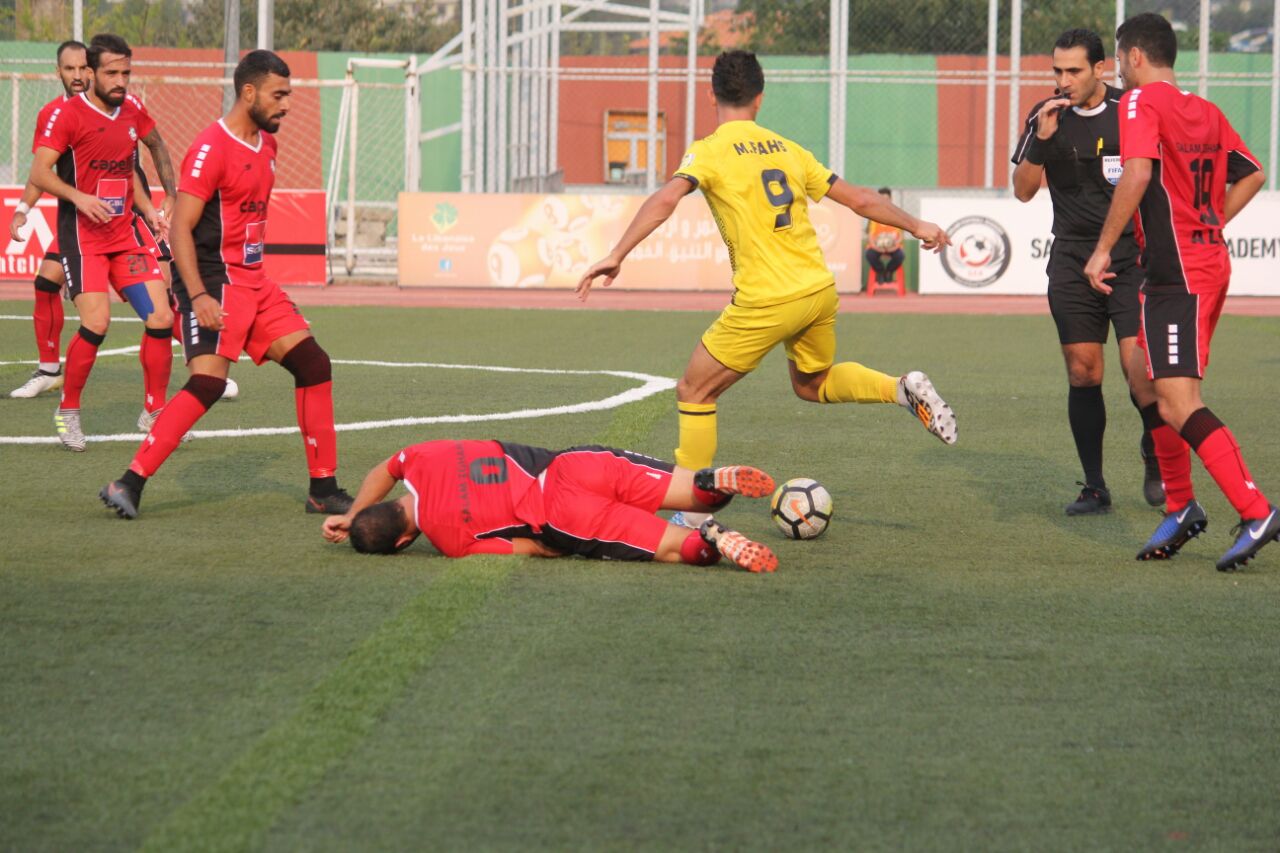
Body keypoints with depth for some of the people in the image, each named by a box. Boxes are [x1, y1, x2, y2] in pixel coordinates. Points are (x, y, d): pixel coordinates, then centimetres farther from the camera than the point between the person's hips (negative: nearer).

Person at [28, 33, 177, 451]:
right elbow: (39, 173, -16)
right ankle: (68, 410, 1)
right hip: (81, 236, -6)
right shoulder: (66, 114, -9)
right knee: (96, 323, -19)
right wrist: (78, 197, -31)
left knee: (161, 318, -3)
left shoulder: (132, 111, 10)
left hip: (125, 235, 6)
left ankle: (154, 412, 11)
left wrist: (148, 210, 12)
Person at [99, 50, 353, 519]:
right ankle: (128, 485, -18)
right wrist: (198, 296, -26)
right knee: (208, 382, -21)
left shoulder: (267, 144, 13)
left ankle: (324, 489, 12)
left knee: (314, 365, 5)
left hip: (253, 282, 9)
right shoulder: (211, 148, -15)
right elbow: (180, 227, -19)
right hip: (214, 282, -9)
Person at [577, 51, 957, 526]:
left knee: (694, 393, 8)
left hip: (765, 301, -6)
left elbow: (666, 199, -21)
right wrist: (917, 226, 28)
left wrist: (617, 255, -24)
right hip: (819, 291, 6)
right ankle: (902, 389, 10)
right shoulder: (786, 149, 13)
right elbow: (859, 200, 16)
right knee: (812, 384, 31)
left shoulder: (710, 151, -3)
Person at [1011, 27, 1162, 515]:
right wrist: (1041, 140, -12)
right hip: (1071, 264, 2)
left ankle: (1155, 456, 14)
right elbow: (1023, 191, 3)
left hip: (1131, 259, -2)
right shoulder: (1045, 118, 3)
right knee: (1083, 374, -1)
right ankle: (1094, 488, 8)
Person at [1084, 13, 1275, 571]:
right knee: (1144, 378, 18)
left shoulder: (1141, 101, -9)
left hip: (1176, 273, -9)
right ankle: (1181, 508, 21)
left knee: (1177, 405, -13)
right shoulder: (1205, 112, 16)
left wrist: (1103, 248, -19)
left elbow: (1138, 172, -24)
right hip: (1210, 262, 9)